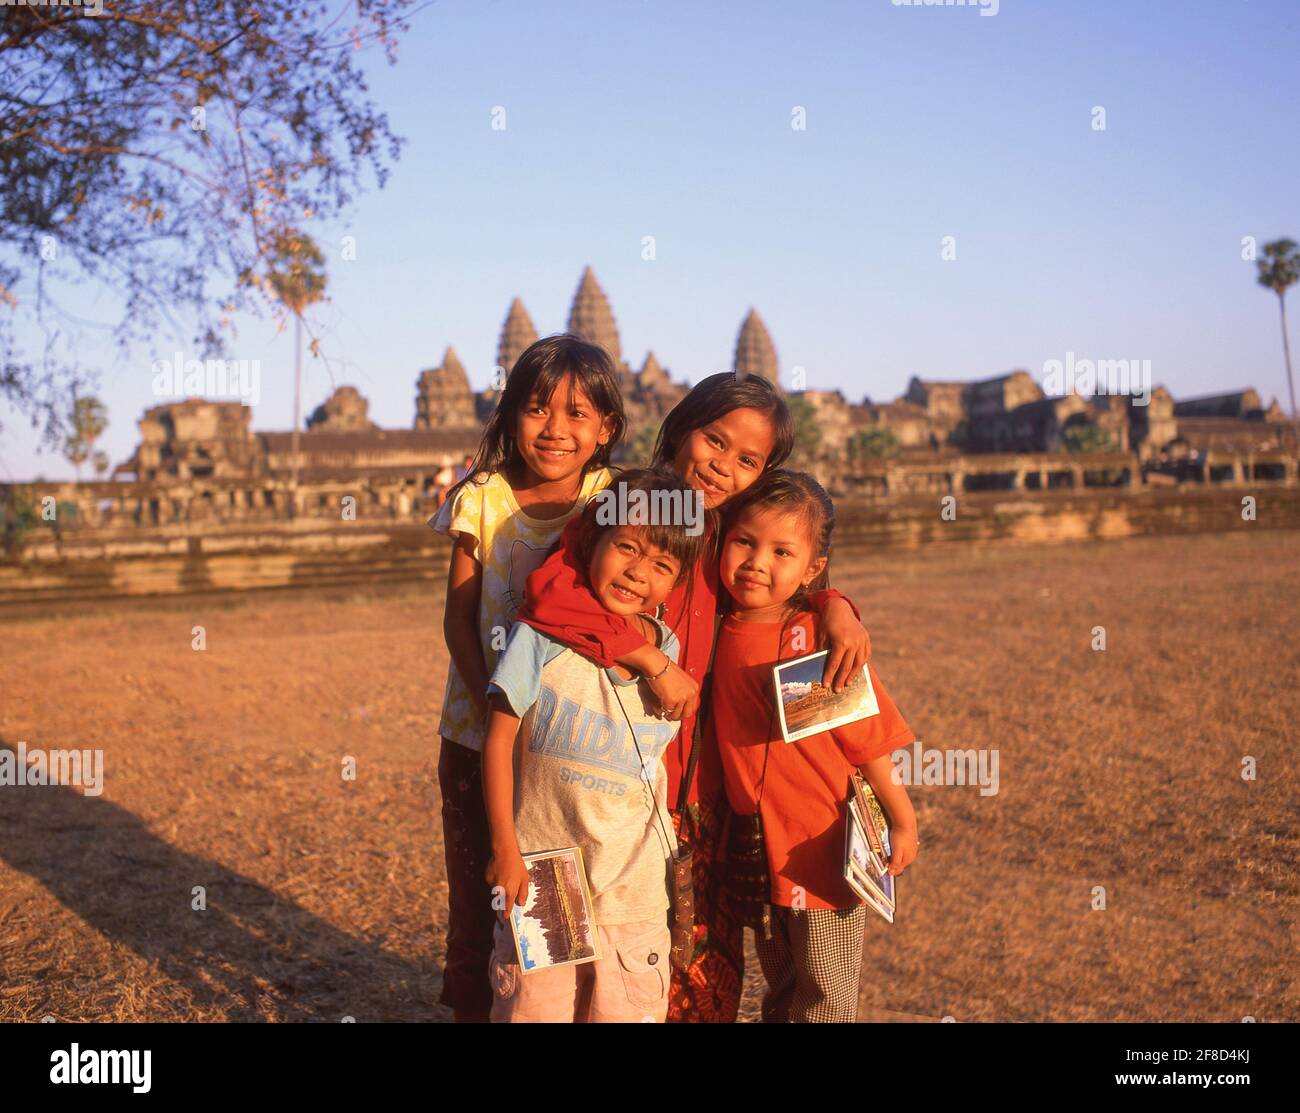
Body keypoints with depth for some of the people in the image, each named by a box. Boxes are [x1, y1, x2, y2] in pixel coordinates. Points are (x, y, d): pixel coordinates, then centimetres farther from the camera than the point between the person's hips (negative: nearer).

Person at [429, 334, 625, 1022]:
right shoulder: (483, 500, -6)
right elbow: (459, 617, -4)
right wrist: (492, 706, -15)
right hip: (480, 731, 1)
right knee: (474, 886, 13)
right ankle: (468, 1004, 32)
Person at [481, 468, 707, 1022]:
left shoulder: (669, 651, 1)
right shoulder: (543, 635, -11)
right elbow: (499, 738, -8)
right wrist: (504, 847, -9)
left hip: (633, 884, 3)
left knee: (630, 1008, 8)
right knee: (532, 1004, 7)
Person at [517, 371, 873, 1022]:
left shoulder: (724, 541, 9)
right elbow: (547, 594, -26)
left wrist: (834, 606, -2)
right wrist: (654, 662, -27)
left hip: (703, 790, 6)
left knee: (711, 971, 12)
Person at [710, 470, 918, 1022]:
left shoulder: (819, 639, -18)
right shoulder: (724, 628, -3)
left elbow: (869, 741, -13)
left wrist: (903, 823, -8)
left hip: (824, 851, -5)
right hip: (759, 848, 5)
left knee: (825, 1001, 8)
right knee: (780, 994, 22)